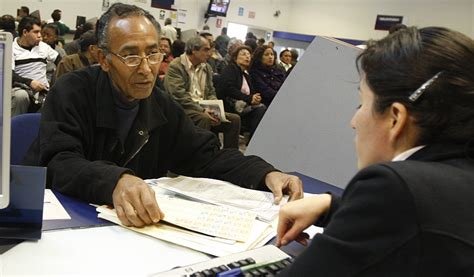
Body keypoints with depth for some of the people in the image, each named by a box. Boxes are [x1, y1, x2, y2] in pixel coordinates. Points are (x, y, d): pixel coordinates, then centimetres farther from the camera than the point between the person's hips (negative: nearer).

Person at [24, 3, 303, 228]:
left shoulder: (162, 106, 1)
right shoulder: (71, 93, -13)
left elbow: (208, 155, 2)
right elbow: (60, 165, -25)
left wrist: (266, 174, -13)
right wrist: (115, 181, -46)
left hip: (135, 224, 4)